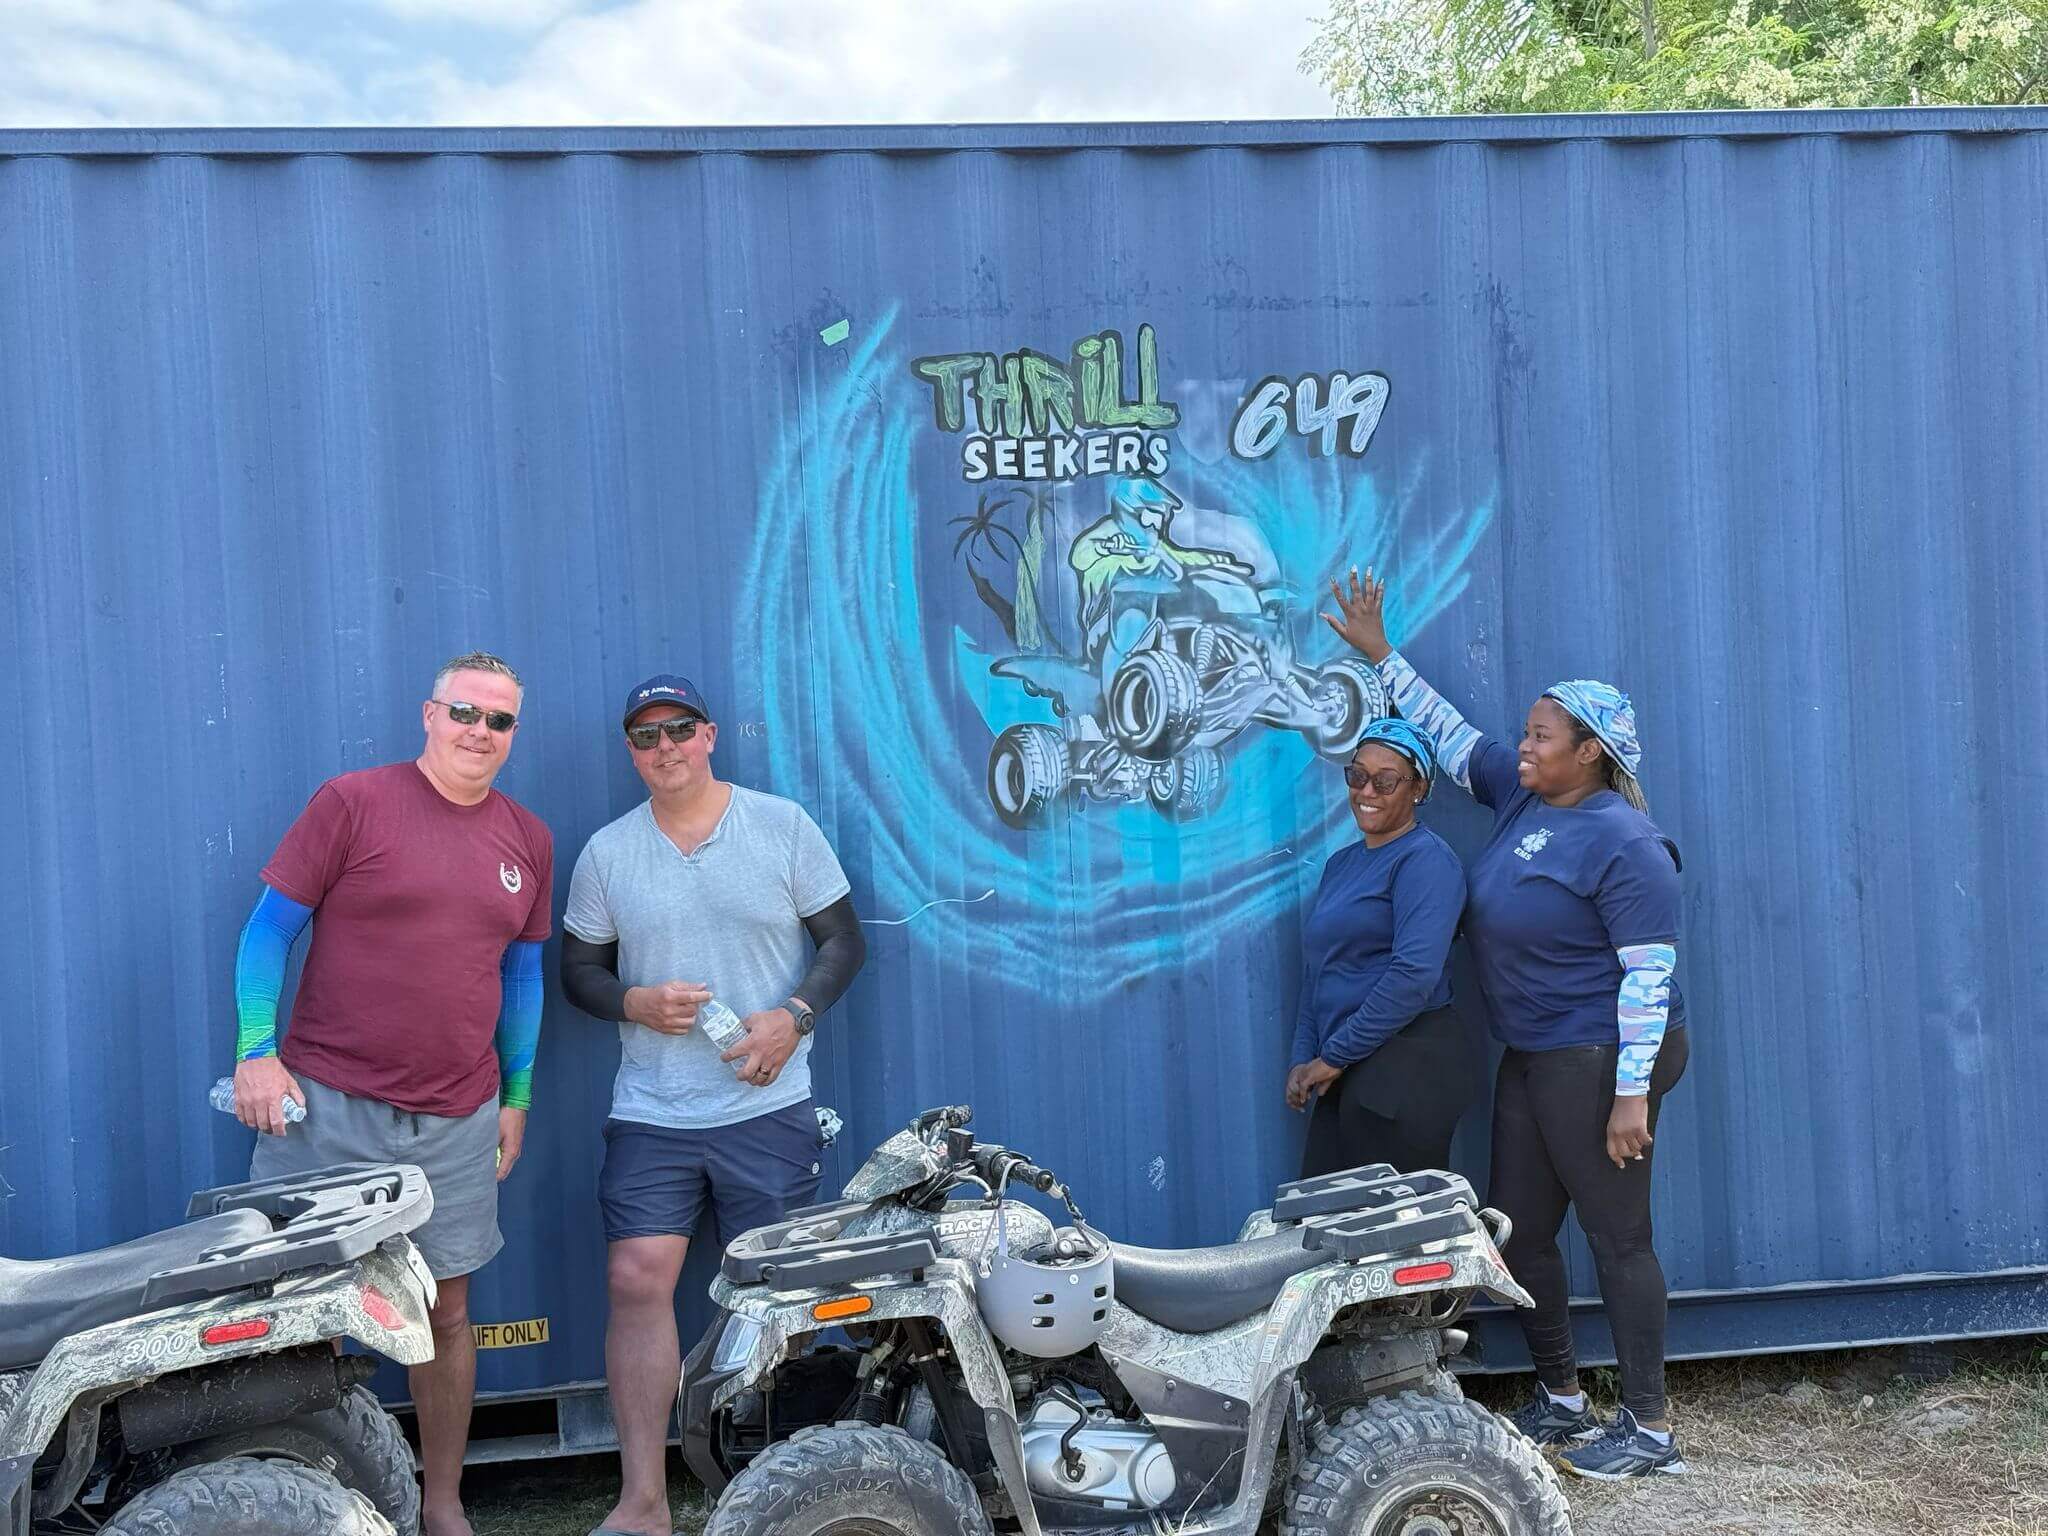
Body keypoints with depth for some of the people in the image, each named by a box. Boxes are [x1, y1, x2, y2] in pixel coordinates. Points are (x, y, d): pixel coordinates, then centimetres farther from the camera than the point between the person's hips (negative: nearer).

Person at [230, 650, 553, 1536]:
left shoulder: (528, 842, 10)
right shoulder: (353, 803, -3)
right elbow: (270, 928, -2)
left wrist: (517, 1099, 16)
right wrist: (258, 1052, -11)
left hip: (456, 1123, 4)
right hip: (325, 1104, -3)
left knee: (447, 1311, 10)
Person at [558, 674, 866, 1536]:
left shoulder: (782, 826, 2)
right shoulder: (606, 852, 7)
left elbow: (843, 941, 4)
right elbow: (578, 968, 12)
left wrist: (793, 1017, -12)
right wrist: (635, 1003, -9)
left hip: (767, 1107, -1)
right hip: (650, 1115, 2)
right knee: (637, 1279, -9)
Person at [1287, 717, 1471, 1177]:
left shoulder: (1425, 859, -10)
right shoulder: (1341, 863, 17)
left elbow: (1415, 974, -21)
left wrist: (1333, 1056, -16)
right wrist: (1304, 1058, 8)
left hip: (1405, 1069, -8)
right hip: (1344, 1078, 8)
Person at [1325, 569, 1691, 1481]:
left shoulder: (1624, 843, -17)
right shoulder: (1521, 795, 6)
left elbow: (1649, 974, -20)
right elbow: (1450, 734, 18)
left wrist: (1632, 1093, -22)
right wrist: (1379, 654, 18)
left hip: (1599, 1060, -9)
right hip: (1532, 1057, 9)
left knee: (1617, 1238, -1)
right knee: (1517, 1232, 12)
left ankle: (1649, 1431, 12)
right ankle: (1561, 1400, 27)